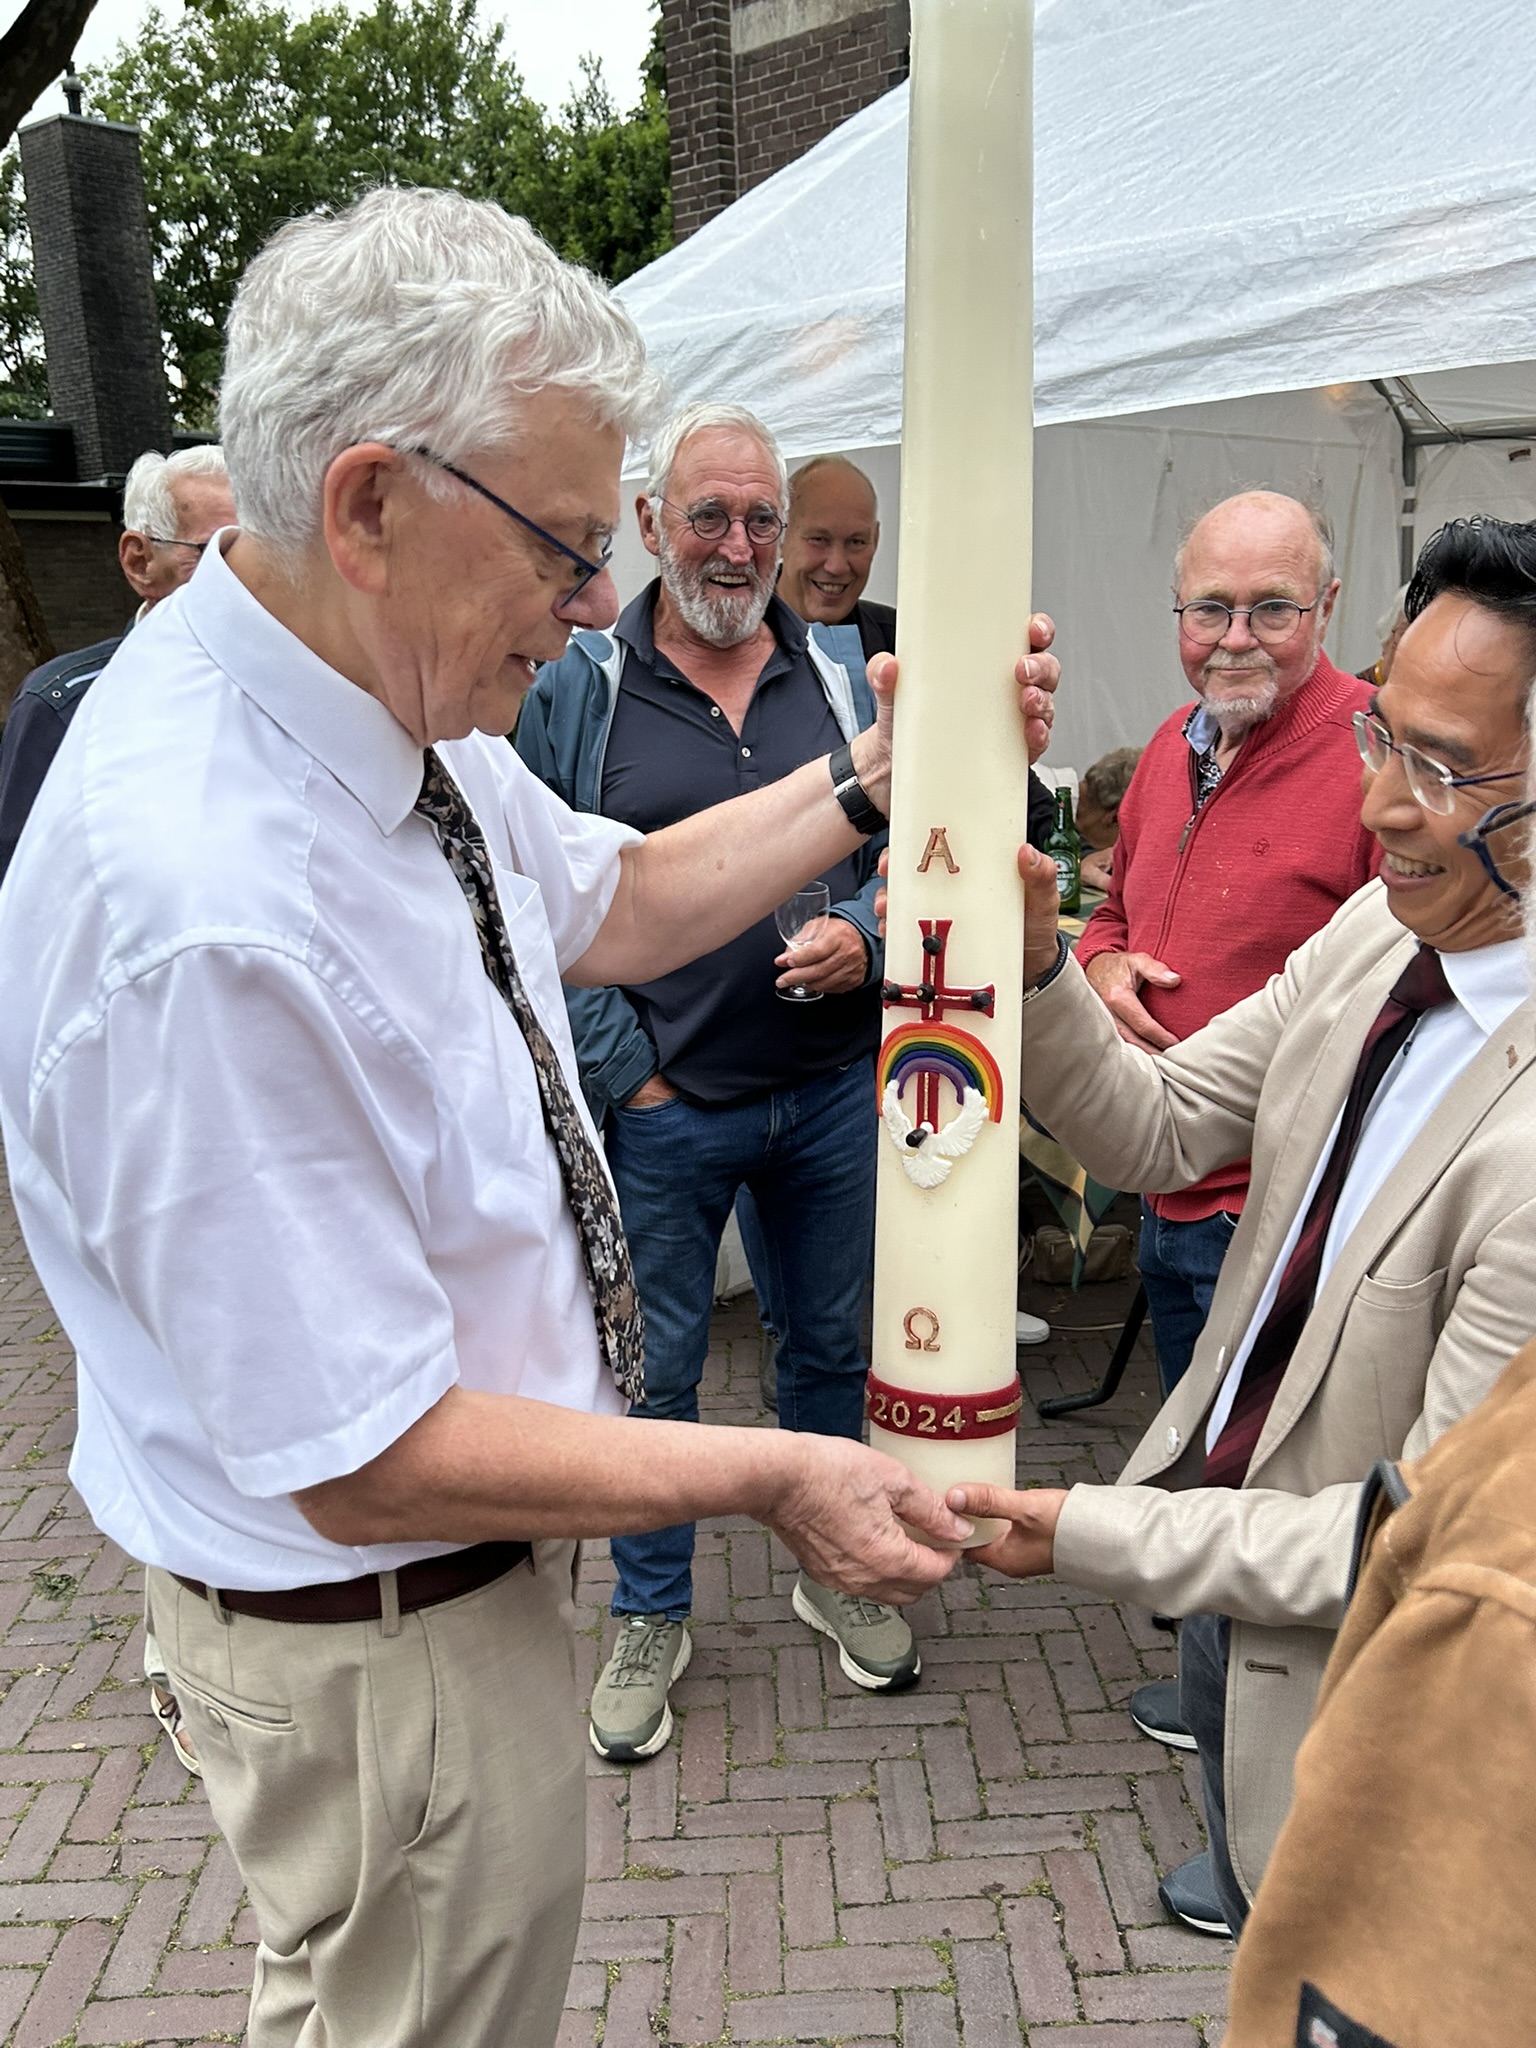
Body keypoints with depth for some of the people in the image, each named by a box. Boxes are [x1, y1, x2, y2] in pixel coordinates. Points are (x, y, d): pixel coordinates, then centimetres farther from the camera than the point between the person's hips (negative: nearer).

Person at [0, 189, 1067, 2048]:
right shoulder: (202, 913, -36)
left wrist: (873, 779, -2)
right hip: (373, 1634, -8)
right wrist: (770, 1478, -19)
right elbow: (371, 1464, -29)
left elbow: (614, 906, 10)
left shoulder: (379, 702, -7)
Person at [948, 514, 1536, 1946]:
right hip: (1223, 1561, 6)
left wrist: (1091, 1537, -25)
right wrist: (1032, 962, -21)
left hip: (1351, 1664, -6)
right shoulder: (1383, 923, -11)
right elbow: (1153, 1133, -5)